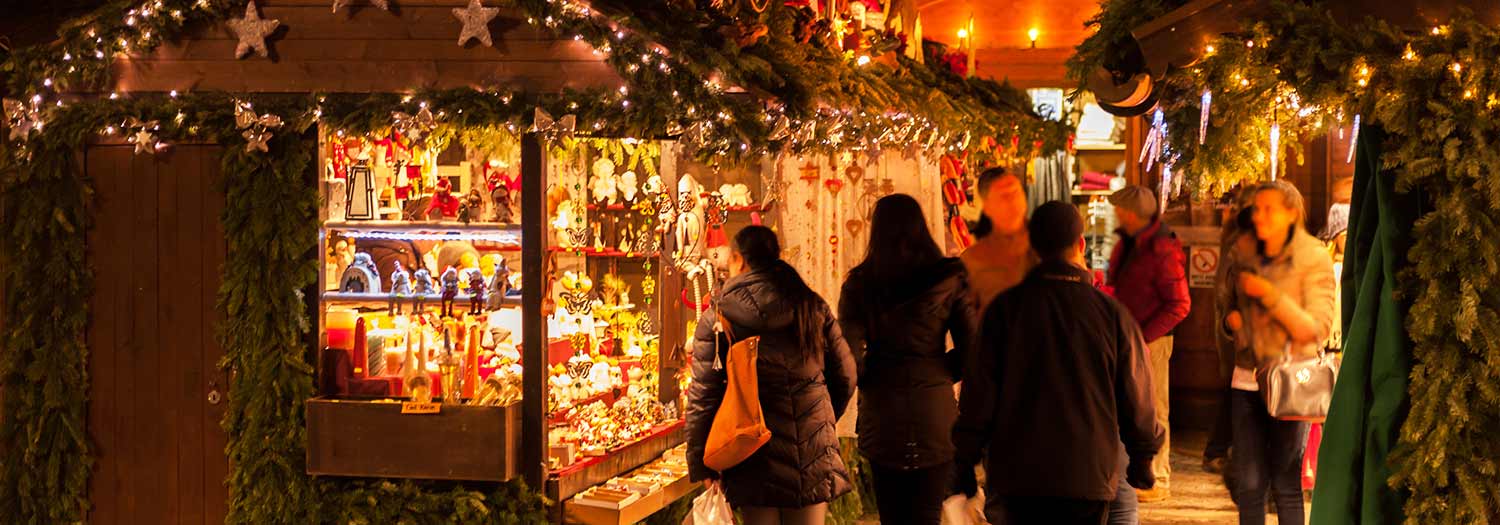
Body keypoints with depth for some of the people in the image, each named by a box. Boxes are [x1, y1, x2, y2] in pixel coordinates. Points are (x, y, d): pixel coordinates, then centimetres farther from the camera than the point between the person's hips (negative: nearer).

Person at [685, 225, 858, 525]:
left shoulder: (716, 319, -4)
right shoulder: (814, 307, 5)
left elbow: (703, 396, -6)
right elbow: (845, 375, 9)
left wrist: (701, 465, 1)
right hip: (814, 457, 2)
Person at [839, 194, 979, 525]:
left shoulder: (859, 283, -1)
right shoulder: (949, 279, -2)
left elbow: (849, 354, -7)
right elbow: (970, 349, -1)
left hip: (880, 414, 1)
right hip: (935, 413, -1)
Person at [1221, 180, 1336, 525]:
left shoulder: (1313, 259, -6)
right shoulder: (1249, 258, 10)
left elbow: (1317, 329, -13)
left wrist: (1270, 295, -20)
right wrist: (1231, 320, 1)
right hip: (1247, 380, 5)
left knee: (1286, 484, 0)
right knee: (1248, 483, 5)